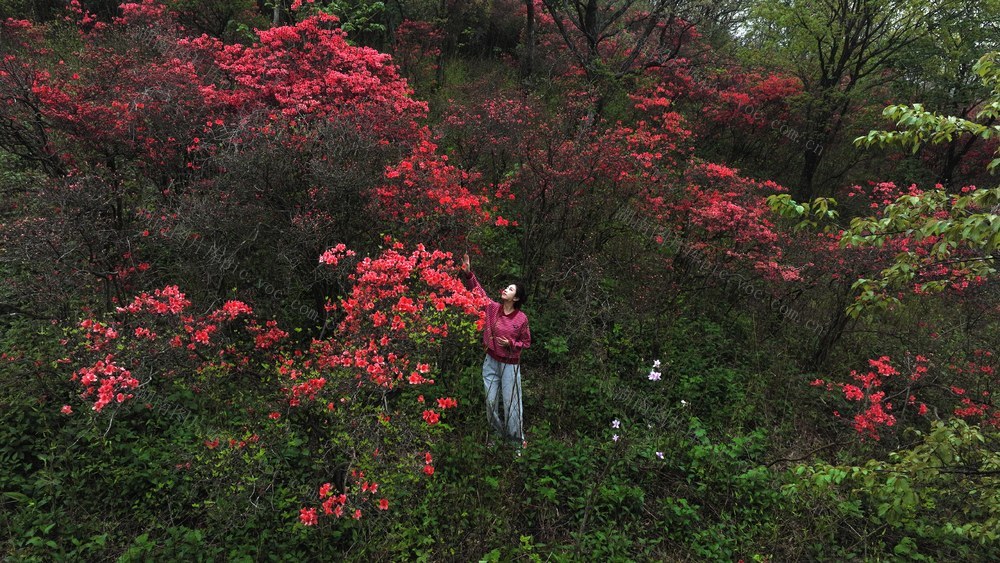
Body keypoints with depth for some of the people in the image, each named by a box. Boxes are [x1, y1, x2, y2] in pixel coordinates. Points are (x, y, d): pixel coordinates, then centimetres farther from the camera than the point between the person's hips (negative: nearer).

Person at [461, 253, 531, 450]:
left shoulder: (522, 318, -11)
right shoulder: (493, 307, -4)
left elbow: (526, 342, -1)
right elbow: (477, 290, -4)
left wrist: (511, 344, -18)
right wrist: (468, 272, -16)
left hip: (510, 365, -3)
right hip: (491, 362, 4)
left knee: (511, 403, 2)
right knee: (491, 401, 11)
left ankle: (517, 439, 20)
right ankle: (498, 434, 31)